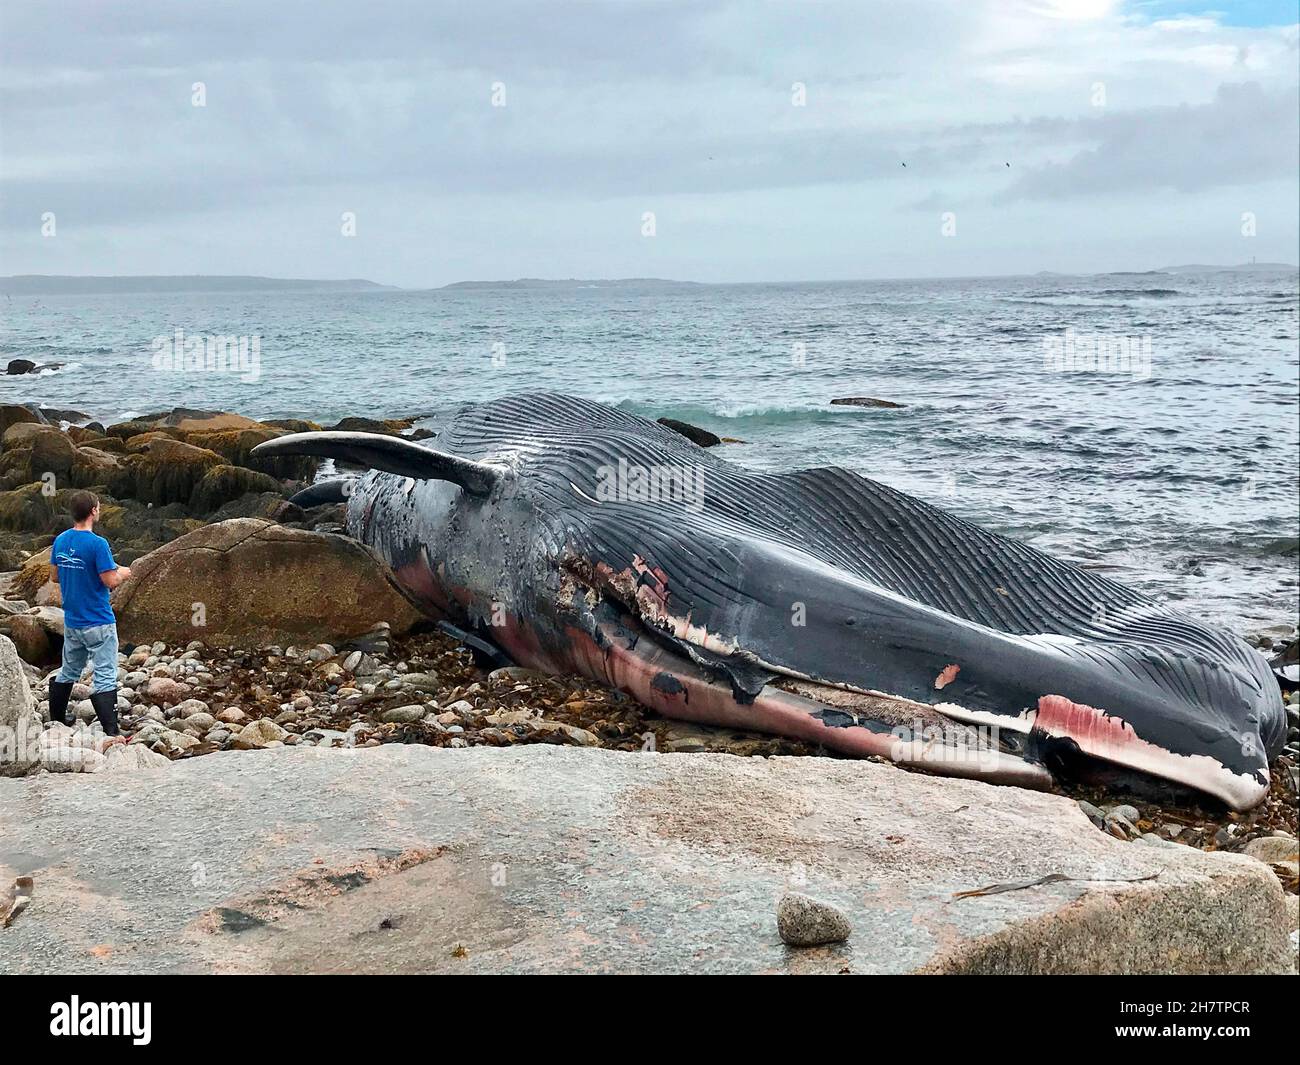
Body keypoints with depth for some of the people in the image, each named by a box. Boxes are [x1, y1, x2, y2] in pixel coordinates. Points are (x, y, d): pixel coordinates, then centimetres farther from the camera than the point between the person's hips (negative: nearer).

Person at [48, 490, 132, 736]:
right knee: (105, 678, -4)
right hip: (98, 623, -7)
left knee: (68, 672, 22)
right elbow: (110, 581, -19)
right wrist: (122, 573, 1)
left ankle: (56, 719, 33)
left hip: (71, 621, 7)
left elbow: (55, 576, 12)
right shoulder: (97, 544, -19)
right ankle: (110, 732, -7)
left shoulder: (60, 541, 2)